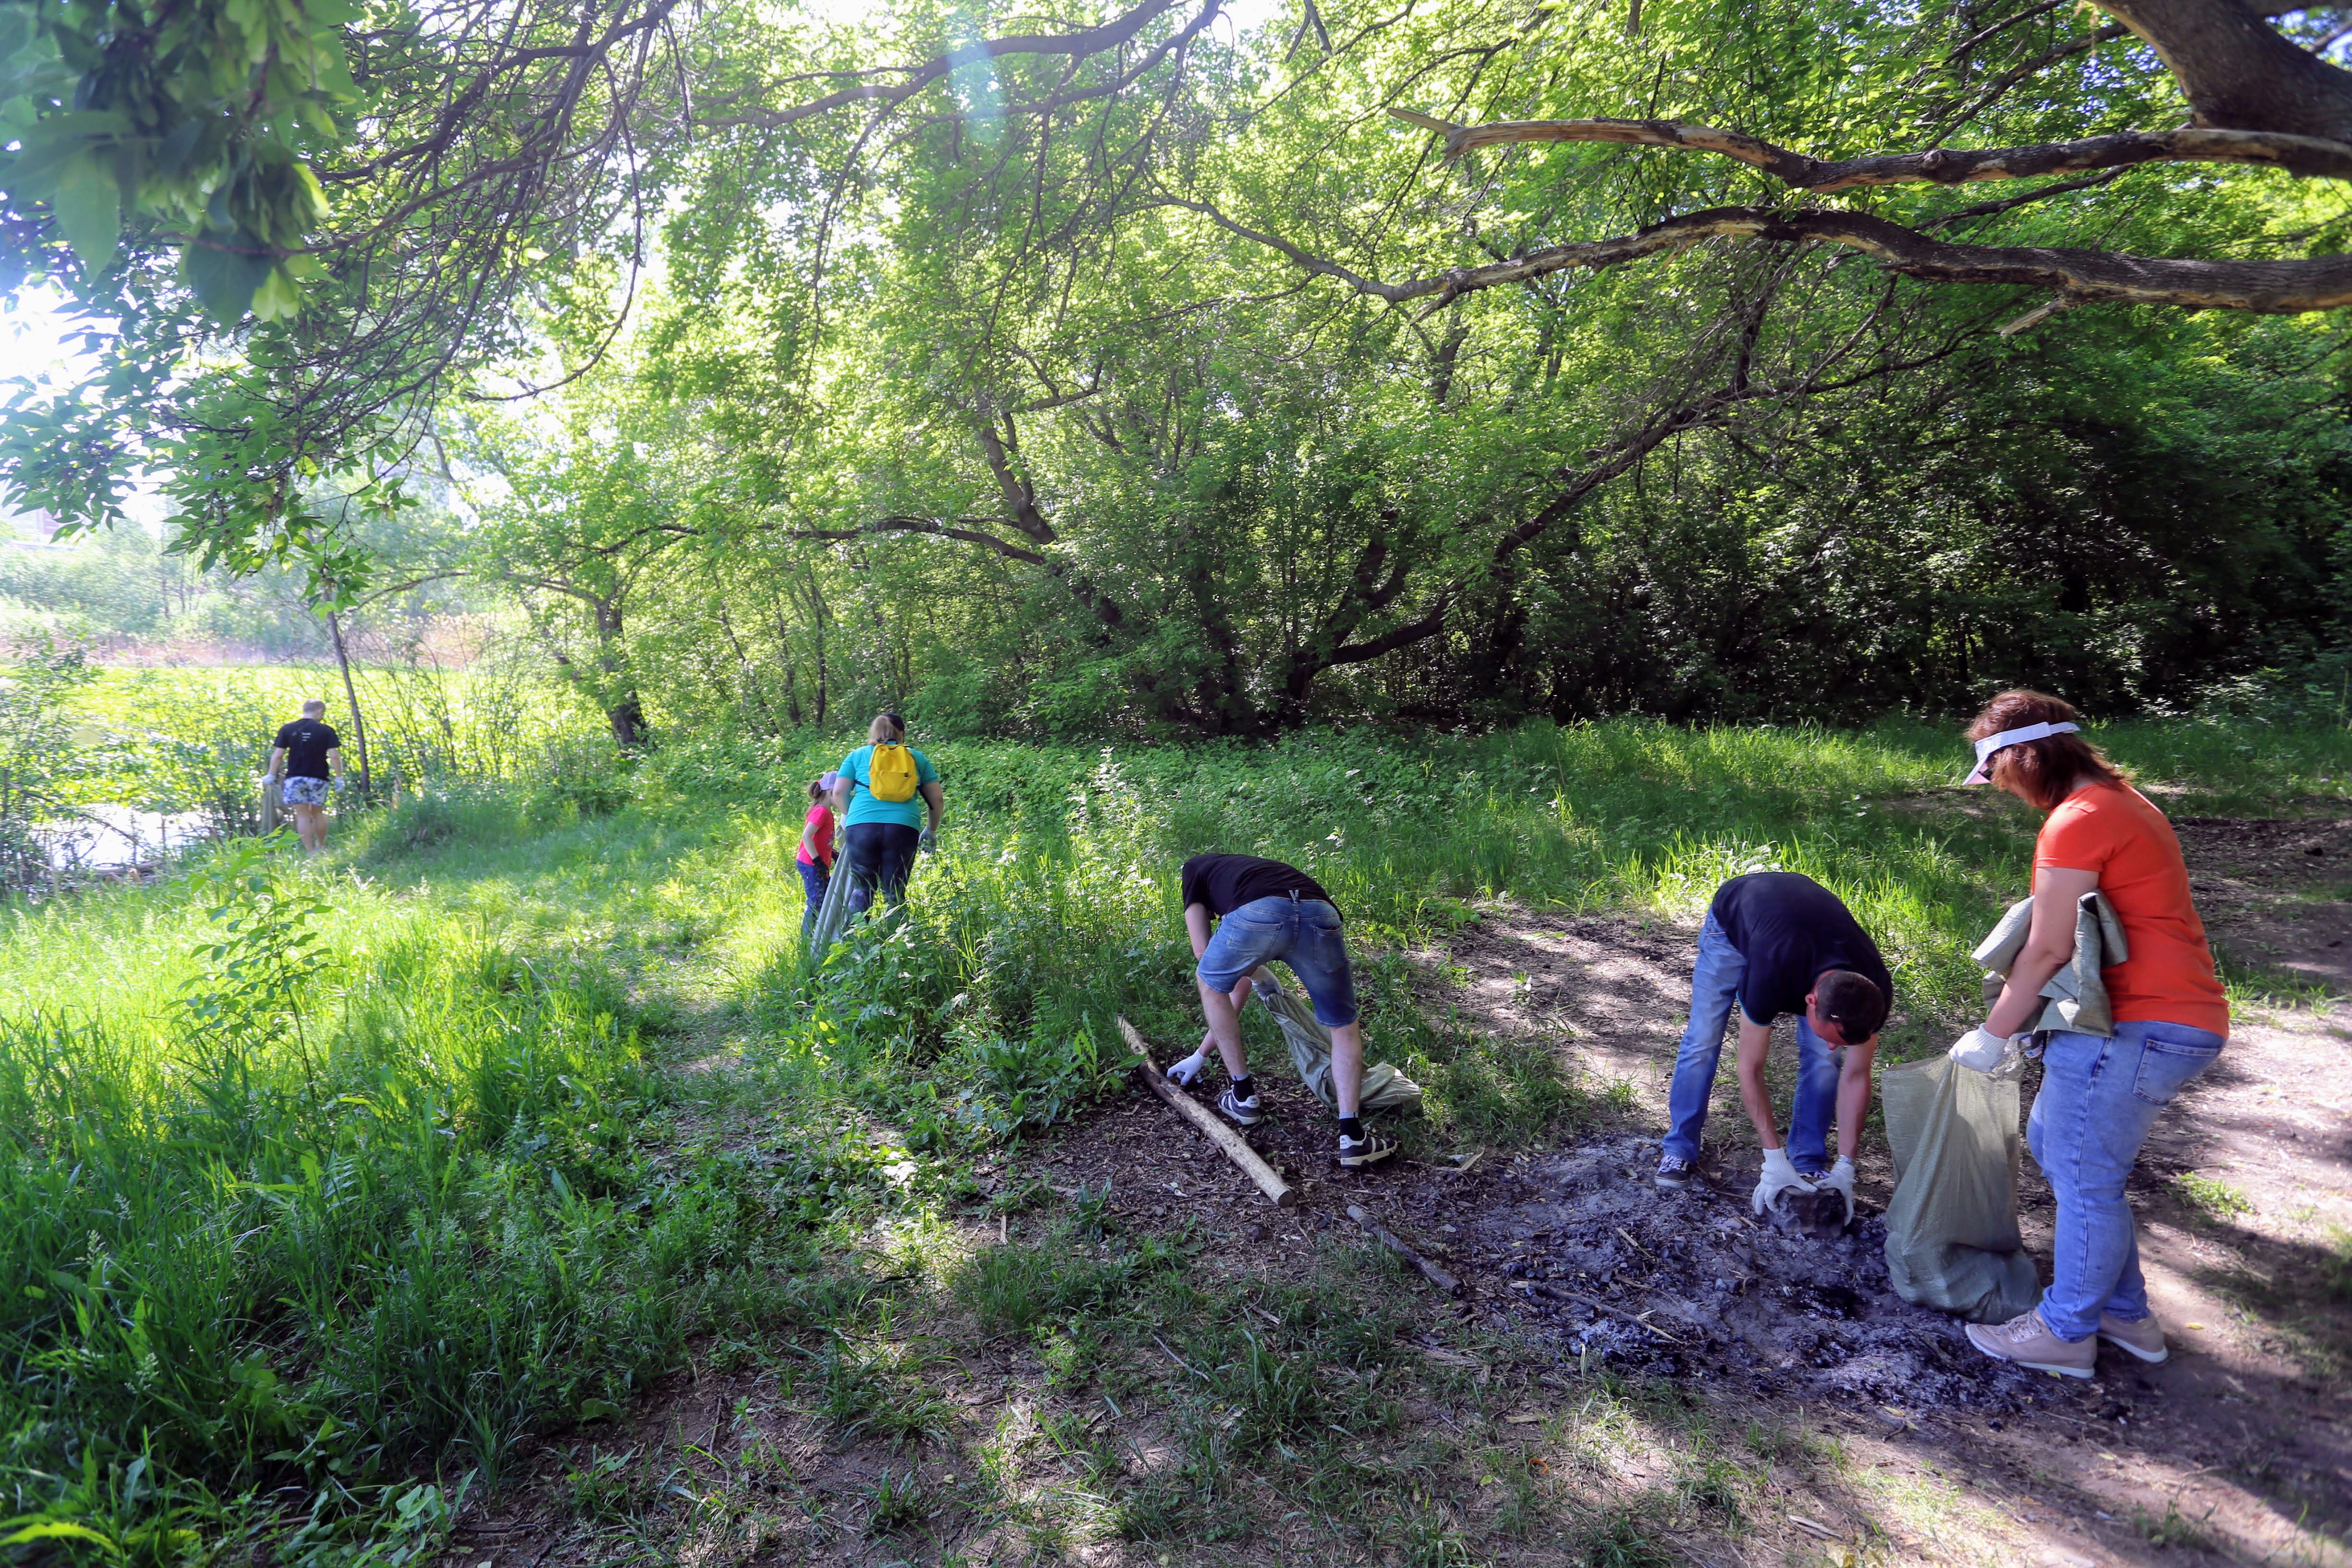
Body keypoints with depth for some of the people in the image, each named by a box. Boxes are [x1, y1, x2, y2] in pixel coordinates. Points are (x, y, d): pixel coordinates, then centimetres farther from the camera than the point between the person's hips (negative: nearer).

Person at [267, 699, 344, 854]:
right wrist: (339, 777, 0)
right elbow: (334, 756, -7)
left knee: (302, 815, 3)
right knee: (318, 813, 15)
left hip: (295, 778, 0)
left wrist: (272, 776, 8)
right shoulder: (326, 730, -3)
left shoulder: (287, 729, 2)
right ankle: (321, 848, 24)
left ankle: (311, 852, 0)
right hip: (319, 778, 0)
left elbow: (278, 755, -1)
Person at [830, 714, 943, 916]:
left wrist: (847, 816, 29)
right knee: (895, 892, 4)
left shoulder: (858, 755, 17)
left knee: (862, 889, 9)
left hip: (862, 826, 0)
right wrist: (932, 831, 29)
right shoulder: (918, 758, 18)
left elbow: (839, 793, 10)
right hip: (904, 828, 0)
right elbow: (937, 799, 15)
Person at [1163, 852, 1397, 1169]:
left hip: (1259, 913, -4)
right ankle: (1352, 1137, 13)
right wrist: (1201, 1055, 59)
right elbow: (1239, 988, 51)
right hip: (1321, 914, 4)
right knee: (1344, 1027, 26)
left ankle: (1243, 1097, 34)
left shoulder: (1196, 868, 37)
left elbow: (1202, 952, 20)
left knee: (1209, 982, 30)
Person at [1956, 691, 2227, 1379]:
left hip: (2141, 1029, -10)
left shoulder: (2077, 821, -18)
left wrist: (1991, 1036, -8)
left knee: (2083, 1175, 2)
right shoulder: (2116, 800, 15)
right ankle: (2126, 1314, 30)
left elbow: (2047, 952, -18)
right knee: (2051, 1140, 18)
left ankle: (2067, 1332, 17)